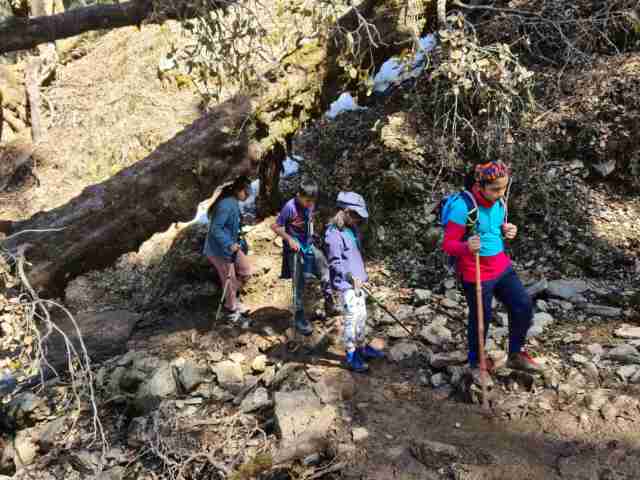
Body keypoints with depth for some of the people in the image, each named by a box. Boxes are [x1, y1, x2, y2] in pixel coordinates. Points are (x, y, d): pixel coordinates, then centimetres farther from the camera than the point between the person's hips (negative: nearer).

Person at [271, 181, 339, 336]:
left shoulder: (310, 205, -3)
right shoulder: (290, 207, -20)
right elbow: (275, 226, -16)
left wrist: (311, 235, 7)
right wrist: (290, 239, -23)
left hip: (309, 245, 6)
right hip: (294, 248, -5)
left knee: (325, 269, -6)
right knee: (299, 283, 0)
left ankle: (329, 304, 8)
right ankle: (299, 316, 14)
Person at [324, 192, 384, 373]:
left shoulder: (353, 229, 9)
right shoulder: (334, 233, -18)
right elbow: (335, 262, -20)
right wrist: (350, 276, -30)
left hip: (357, 281, 9)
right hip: (345, 283, -9)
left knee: (362, 315, 17)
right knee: (352, 317, -5)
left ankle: (362, 348, 33)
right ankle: (350, 355, 9)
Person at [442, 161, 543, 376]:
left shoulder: (499, 202, 0)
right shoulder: (463, 206, -22)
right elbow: (448, 244, -18)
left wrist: (508, 232, -4)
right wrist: (467, 246, -39)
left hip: (502, 267, 7)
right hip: (476, 274, -7)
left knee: (524, 307, 9)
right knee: (480, 319, 8)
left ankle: (515, 355, 32)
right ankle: (476, 362, 34)